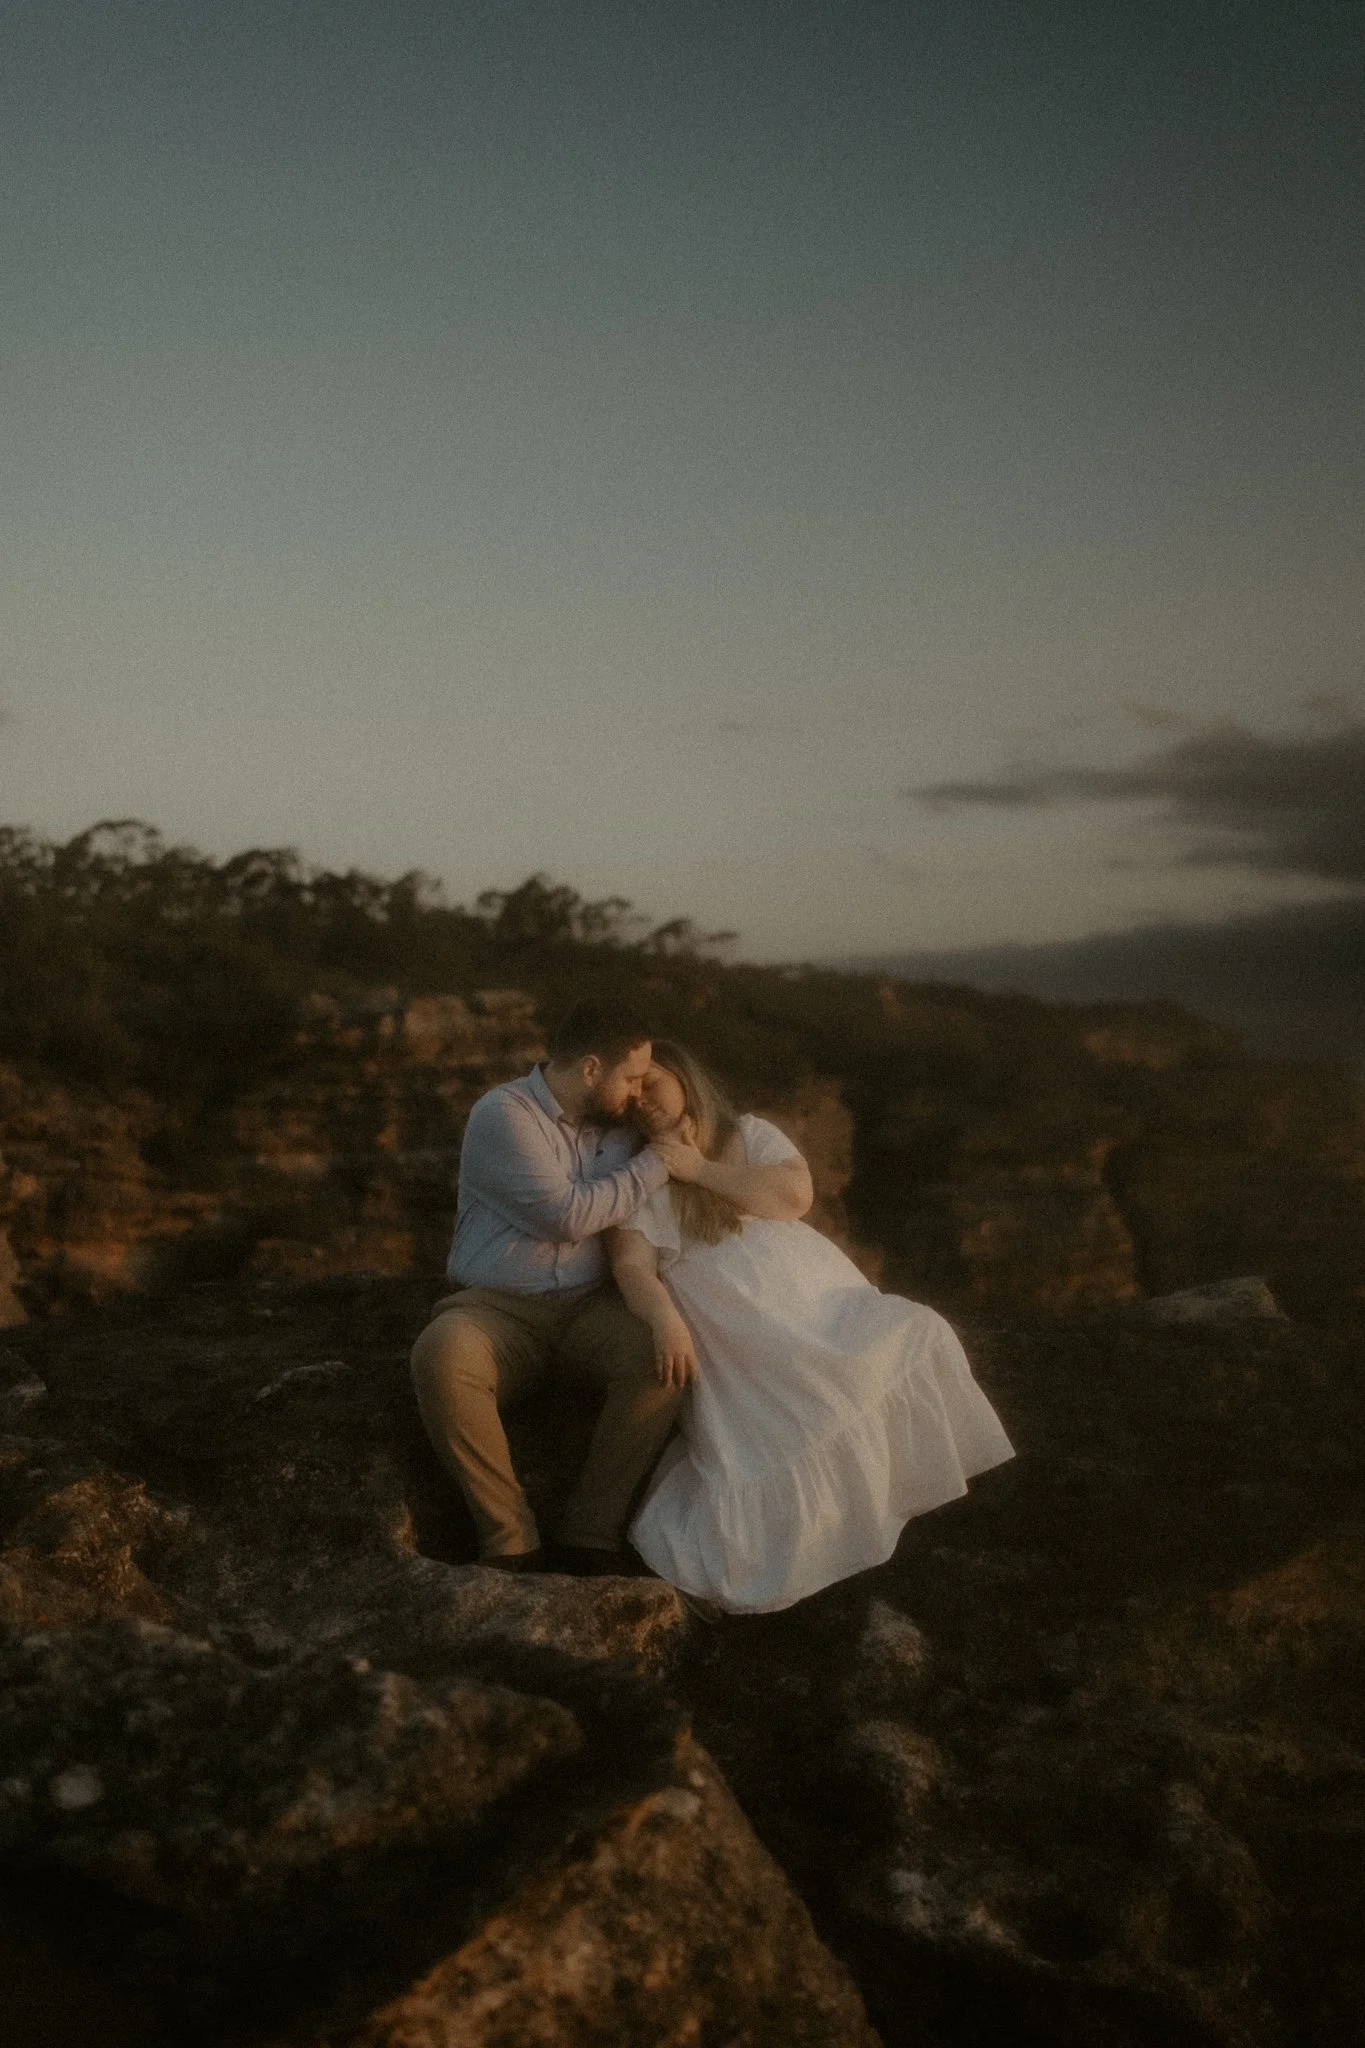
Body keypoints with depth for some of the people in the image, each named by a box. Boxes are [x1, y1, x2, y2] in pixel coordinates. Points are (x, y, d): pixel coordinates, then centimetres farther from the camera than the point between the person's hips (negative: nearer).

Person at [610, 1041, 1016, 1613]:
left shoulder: (751, 1135, 16)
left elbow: (795, 1195, -3)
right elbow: (631, 1263, -6)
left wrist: (701, 1169, -3)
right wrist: (665, 1320, -26)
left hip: (816, 1302, 3)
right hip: (739, 1339, -3)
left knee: (916, 1338, -19)